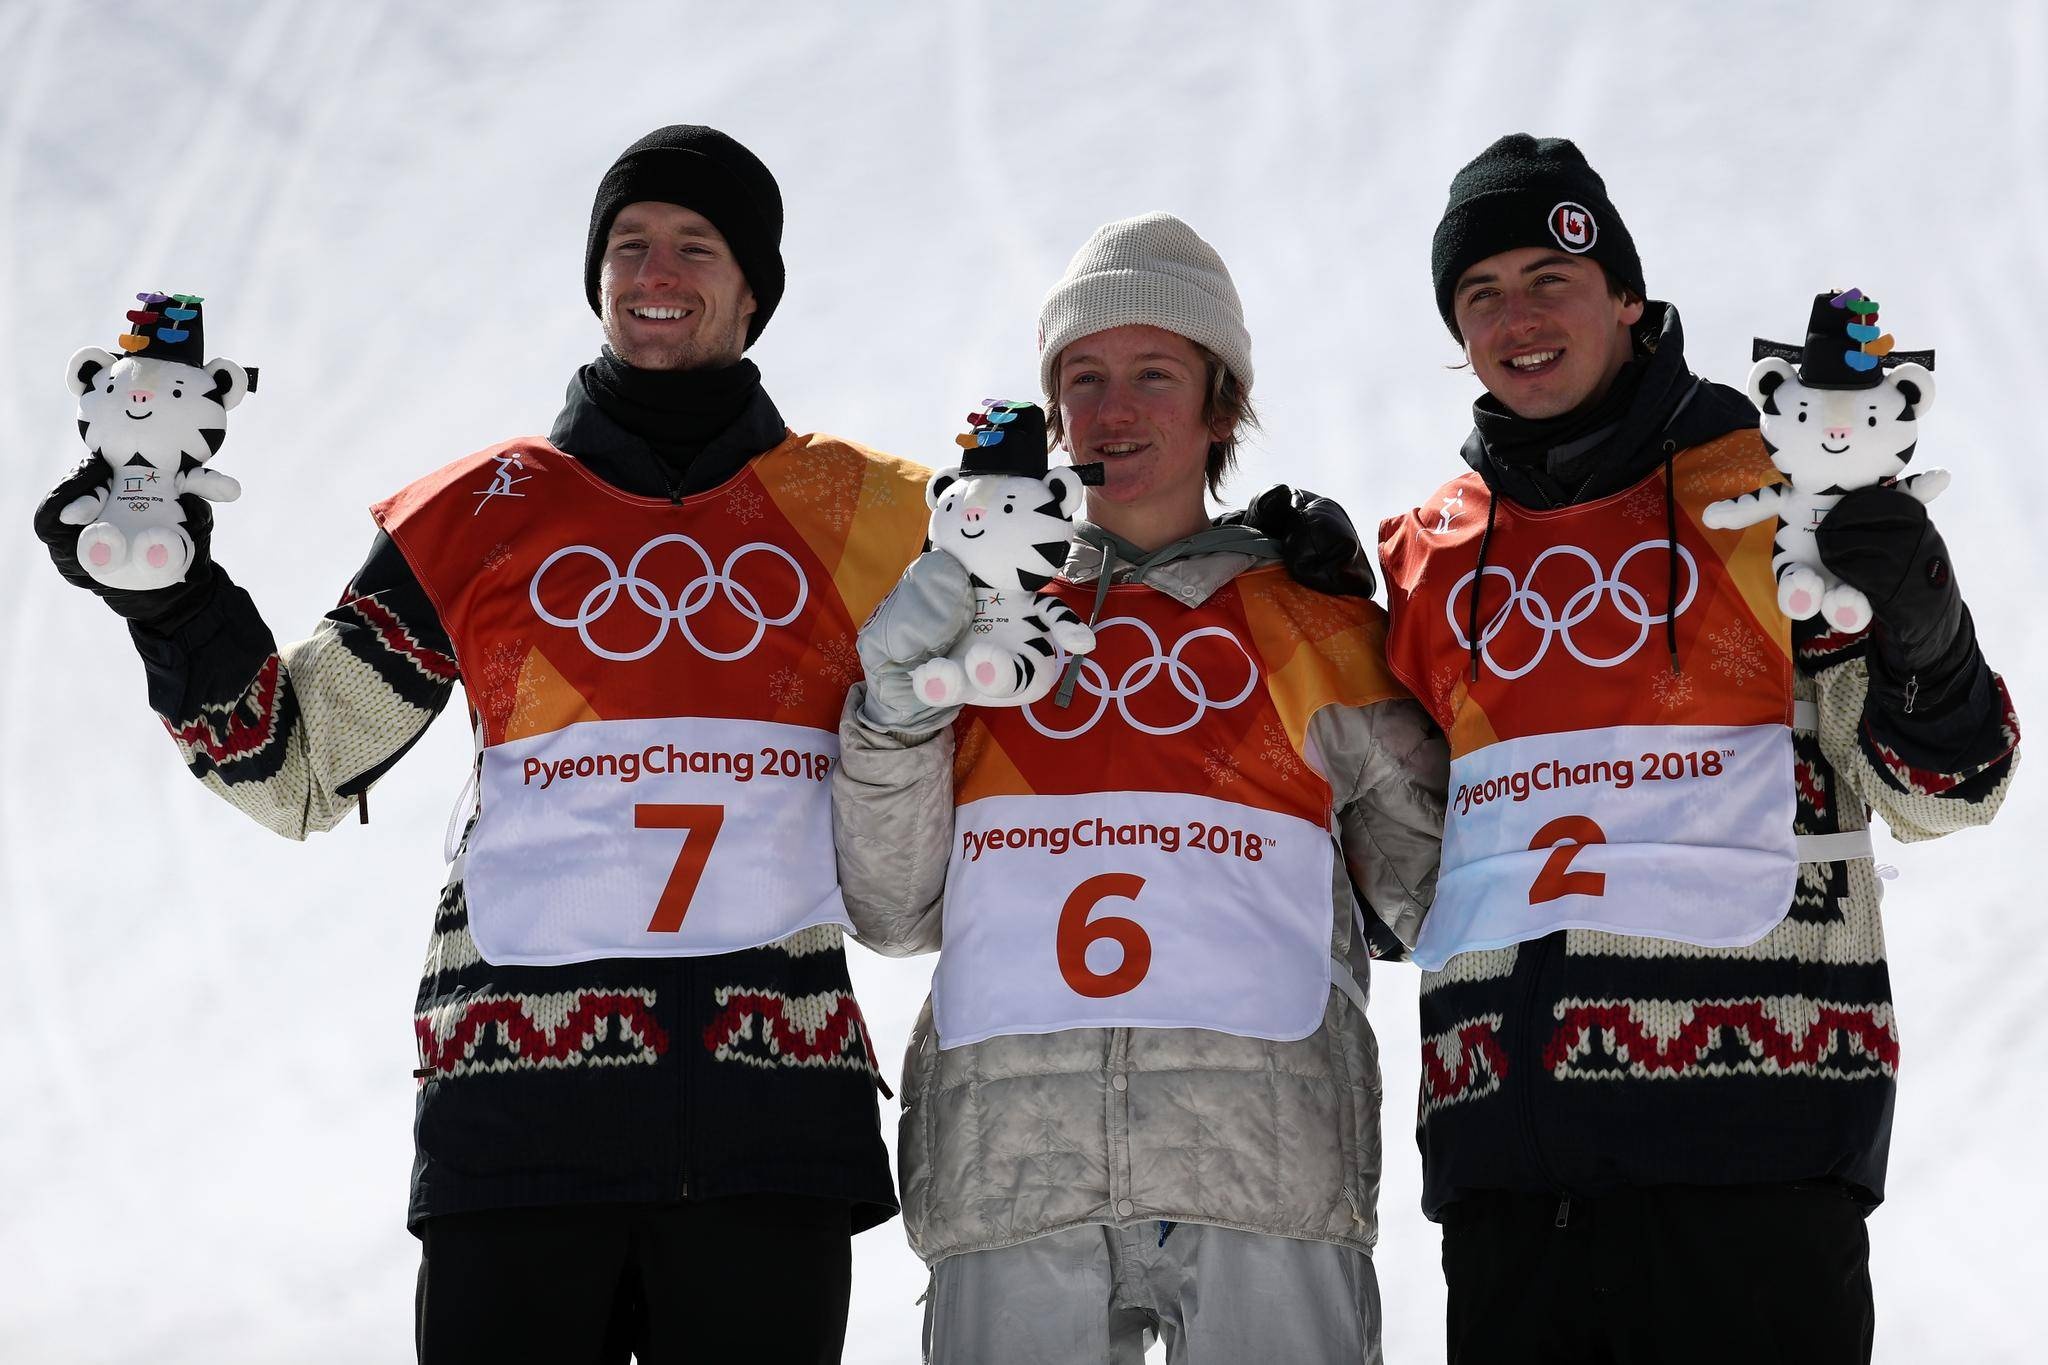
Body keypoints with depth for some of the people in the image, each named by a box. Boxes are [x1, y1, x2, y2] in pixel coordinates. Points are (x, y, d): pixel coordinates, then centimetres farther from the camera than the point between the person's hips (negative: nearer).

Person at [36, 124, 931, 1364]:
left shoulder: (861, 511, 14)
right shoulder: (482, 514, 14)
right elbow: (299, 767, 15)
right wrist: (169, 599, 1)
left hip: (770, 1101, 0)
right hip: (526, 1093, 0)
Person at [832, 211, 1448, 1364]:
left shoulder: (1306, 616, 17)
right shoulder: (981, 610, 20)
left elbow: (1432, 879, 13)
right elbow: (896, 912, 13)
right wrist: (897, 708, -2)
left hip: (1265, 1149, -1)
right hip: (1013, 1168, 1)